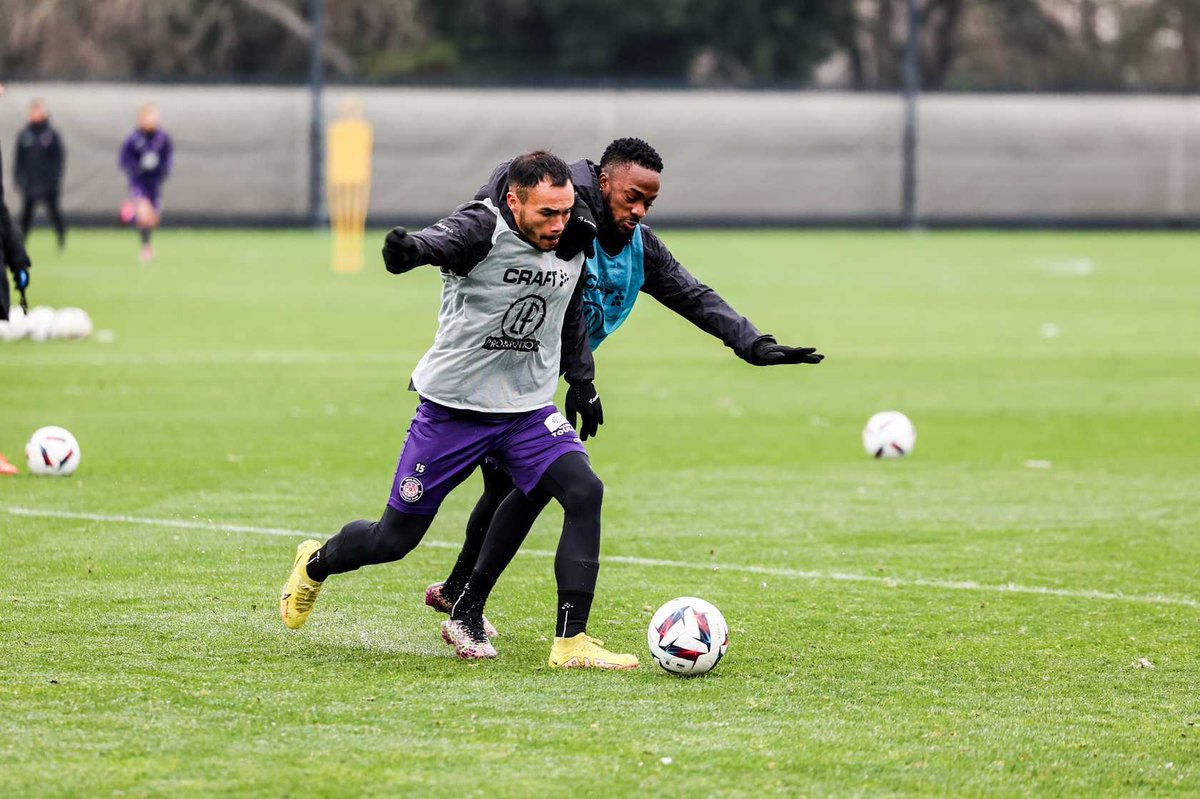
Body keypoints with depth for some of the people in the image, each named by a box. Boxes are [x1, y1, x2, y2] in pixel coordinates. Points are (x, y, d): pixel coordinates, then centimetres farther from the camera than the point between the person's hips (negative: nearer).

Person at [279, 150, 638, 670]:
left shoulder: (573, 245, -1)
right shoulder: (482, 227, -20)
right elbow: (443, 240, -43)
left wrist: (583, 383, 21)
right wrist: (409, 249, -65)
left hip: (529, 411, 5)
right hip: (453, 408, -4)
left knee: (584, 491, -21)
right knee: (394, 539, 5)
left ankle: (571, 642, -18)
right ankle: (315, 564, 40)